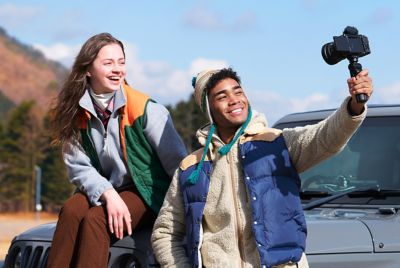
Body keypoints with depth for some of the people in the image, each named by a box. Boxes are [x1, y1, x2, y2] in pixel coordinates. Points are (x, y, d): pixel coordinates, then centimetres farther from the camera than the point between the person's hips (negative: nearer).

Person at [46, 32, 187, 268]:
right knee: (71, 210, -27)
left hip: (149, 194, -4)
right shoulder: (77, 113, 1)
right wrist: (109, 195, -21)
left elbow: (178, 164, -9)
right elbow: (79, 167, -4)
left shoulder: (146, 109, -10)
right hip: (104, 192, 4)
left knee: (96, 219, -29)